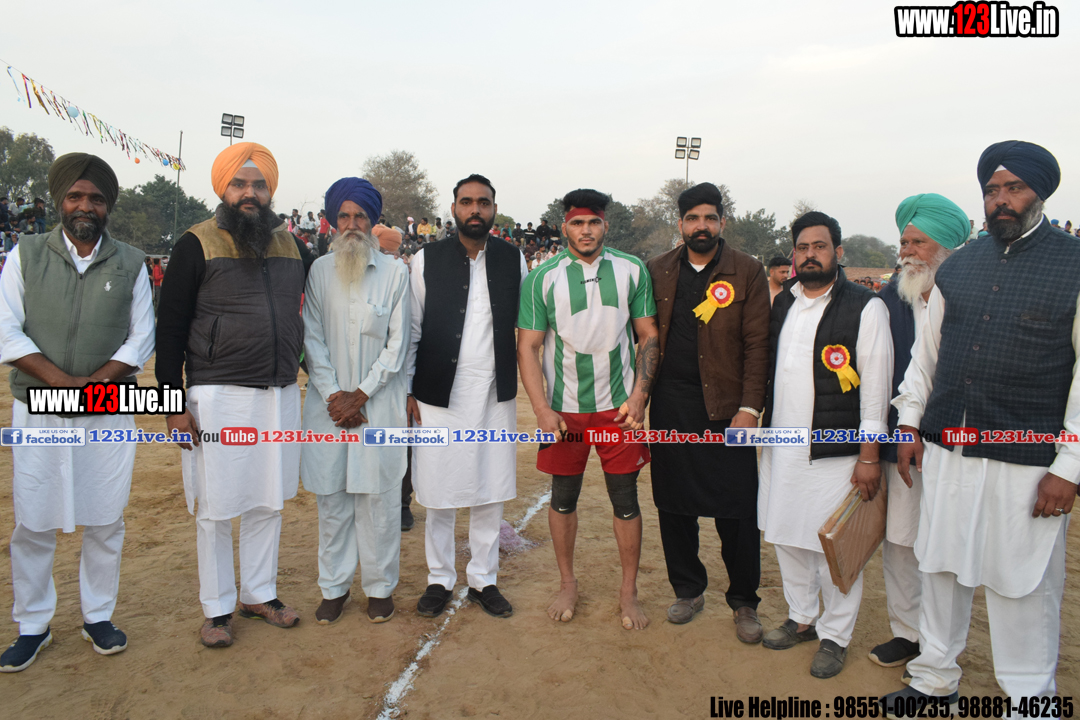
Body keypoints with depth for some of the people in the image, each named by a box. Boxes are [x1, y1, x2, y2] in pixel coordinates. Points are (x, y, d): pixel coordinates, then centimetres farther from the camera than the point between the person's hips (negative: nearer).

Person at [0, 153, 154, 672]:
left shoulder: (130, 264, 5)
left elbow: (142, 340, 2)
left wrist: (93, 382, -12)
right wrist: (62, 382, -14)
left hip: (110, 415, 0)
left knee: (105, 521, 7)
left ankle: (98, 616, 23)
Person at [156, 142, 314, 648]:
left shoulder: (291, 245, 9)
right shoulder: (197, 245, -4)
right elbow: (170, 329, -5)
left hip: (281, 394, 4)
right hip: (218, 397, -4)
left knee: (268, 503, 14)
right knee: (215, 510, 6)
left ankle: (260, 594, 30)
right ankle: (217, 609, 23)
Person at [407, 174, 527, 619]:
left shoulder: (514, 261, 6)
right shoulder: (427, 260, 2)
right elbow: (411, 330, 3)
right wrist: (406, 390, 0)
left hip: (495, 397, 2)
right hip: (439, 396, -1)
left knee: (490, 493, 9)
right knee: (439, 495, 7)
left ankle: (483, 580, 26)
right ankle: (439, 580, 25)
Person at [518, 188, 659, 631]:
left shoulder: (632, 271, 0)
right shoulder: (543, 278, -4)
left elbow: (649, 337, 4)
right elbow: (528, 347, -3)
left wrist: (638, 399, -6)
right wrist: (542, 410, -12)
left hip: (619, 406, 0)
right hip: (564, 409, 0)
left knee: (626, 500, 7)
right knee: (563, 499, 12)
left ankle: (629, 591, 26)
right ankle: (567, 584, 32)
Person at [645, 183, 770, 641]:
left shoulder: (747, 272, 0)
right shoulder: (658, 271, 8)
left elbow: (757, 344, -3)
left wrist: (749, 408, -11)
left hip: (726, 408, -3)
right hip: (670, 406, 3)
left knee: (737, 511, 2)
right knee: (673, 504, 11)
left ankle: (744, 602, 22)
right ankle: (688, 590, 30)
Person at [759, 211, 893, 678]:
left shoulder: (866, 307, -8)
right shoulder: (781, 304, 9)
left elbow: (875, 386, -9)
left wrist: (869, 456, -12)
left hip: (835, 454, -5)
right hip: (781, 447, 6)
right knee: (786, 537, 16)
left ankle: (835, 636, 24)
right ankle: (801, 618, 36)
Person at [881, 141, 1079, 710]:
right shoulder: (957, 267, 8)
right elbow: (925, 351, 15)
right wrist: (909, 422, 11)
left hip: (1027, 462, -4)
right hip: (946, 450, 5)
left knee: (1024, 584, 6)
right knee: (940, 567, 14)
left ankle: (1031, 699, 26)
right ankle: (934, 678, 32)